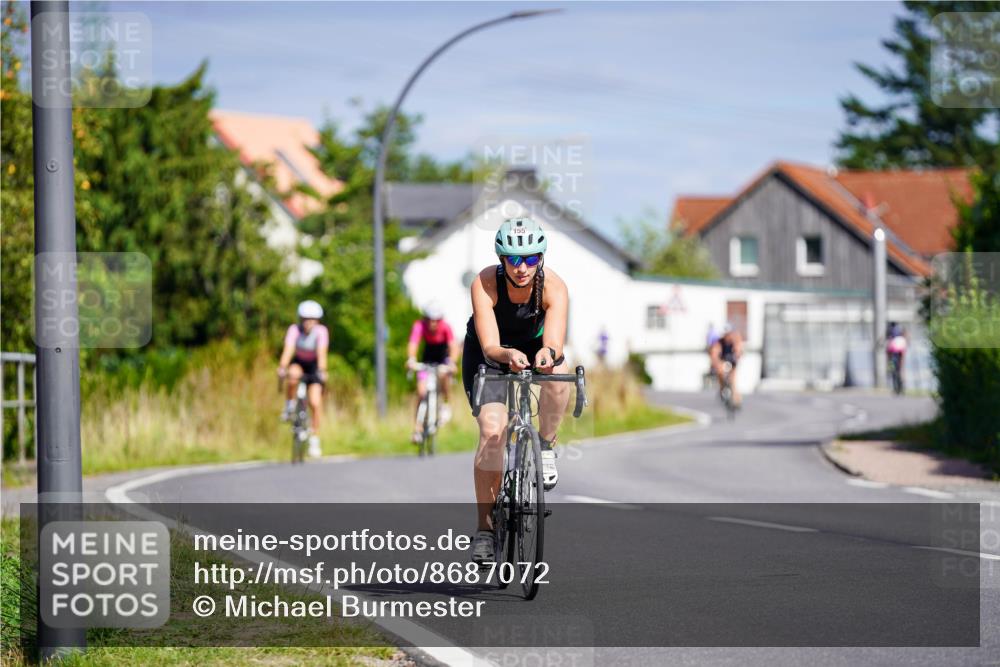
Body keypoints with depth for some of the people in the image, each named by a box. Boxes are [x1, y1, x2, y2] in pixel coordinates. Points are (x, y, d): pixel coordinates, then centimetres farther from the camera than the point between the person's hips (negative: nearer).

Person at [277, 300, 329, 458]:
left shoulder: (321, 331, -22)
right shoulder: (294, 330, -21)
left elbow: (322, 353, -32)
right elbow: (288, 350, -34)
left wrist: (322, 371, -47)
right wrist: (282, 368, -49)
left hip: (314, 366, 0)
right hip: (298, 363, 1)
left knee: (315, 403, -16)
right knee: (293, 375, -37)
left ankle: (314, 438, -1)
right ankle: (289, 406, -13)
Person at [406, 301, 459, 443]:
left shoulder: (445, 327, -26)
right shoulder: (420, 326, -25)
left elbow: (453, 346, -35)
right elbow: (413, 343, -39)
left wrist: (451, 362, -54)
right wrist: (411, 359, -58)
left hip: (443, 359, -1)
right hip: (427, 360, 1)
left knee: (443, 373, -35)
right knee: (421, 392, -11)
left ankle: (445, 404, -11)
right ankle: (417, 428, -2)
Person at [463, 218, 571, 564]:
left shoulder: (554, 286, -29)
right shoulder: (485, 284, -32)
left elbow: (555, 342, -42)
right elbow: (490, 347, -40)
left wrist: (547, 353, -65)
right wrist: (508, 355, -63)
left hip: (535, 345, 1)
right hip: (488, 353, -1)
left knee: (558, 376, -34)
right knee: (492, 431, -20)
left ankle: (546, 445, -5)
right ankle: (485, 528, -10)